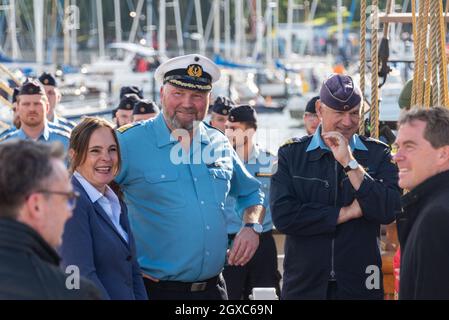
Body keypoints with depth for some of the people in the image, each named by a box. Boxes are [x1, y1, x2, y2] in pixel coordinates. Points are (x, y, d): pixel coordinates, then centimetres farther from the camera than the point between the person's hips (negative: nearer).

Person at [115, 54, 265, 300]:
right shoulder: (129, 142, -8)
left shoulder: (219, 144, 9)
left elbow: (250, 193, 24)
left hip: (213, 287, 5)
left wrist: (251, 227, 4)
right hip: (156, 289, -5)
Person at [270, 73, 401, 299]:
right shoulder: (291, 154, 1)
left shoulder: (378, 154, 3)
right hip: (303, 286, 0)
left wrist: (350, 162, -15)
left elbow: (389, 212, -11)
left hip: (360, 285, 0)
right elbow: (282, 215, -12)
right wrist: (348, 212, -11)